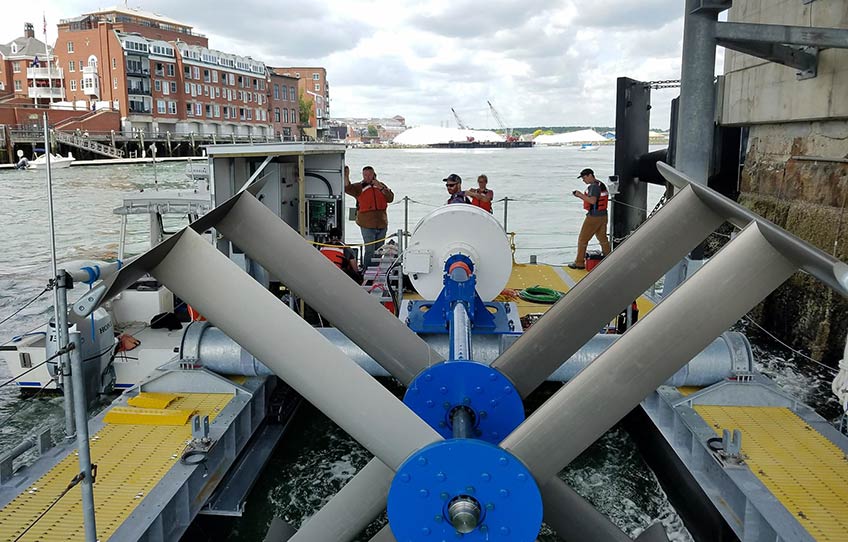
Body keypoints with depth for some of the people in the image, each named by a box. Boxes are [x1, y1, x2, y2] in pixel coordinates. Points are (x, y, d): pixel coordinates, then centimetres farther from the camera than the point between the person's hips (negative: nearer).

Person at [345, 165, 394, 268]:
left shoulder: (382, 186, 11)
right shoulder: (359, 187, 1)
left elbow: (390, 198, 1)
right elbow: (348, 188, -16)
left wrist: (381, 188, -11)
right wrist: (346, 176, -32)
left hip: (382, 224, 4)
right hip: (367, 225, -4)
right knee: (369, 250, -8)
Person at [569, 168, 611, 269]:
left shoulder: (594, 186, -17)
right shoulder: (601, 185, 14)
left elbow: (592, 201, -29)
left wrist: (580, 195, -19)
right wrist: (581, 195, 8)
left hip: (593, 216, -9)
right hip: (603, 215, 9)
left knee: (582, 239, 0)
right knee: (603, 239, 15)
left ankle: (579, 263, 5)